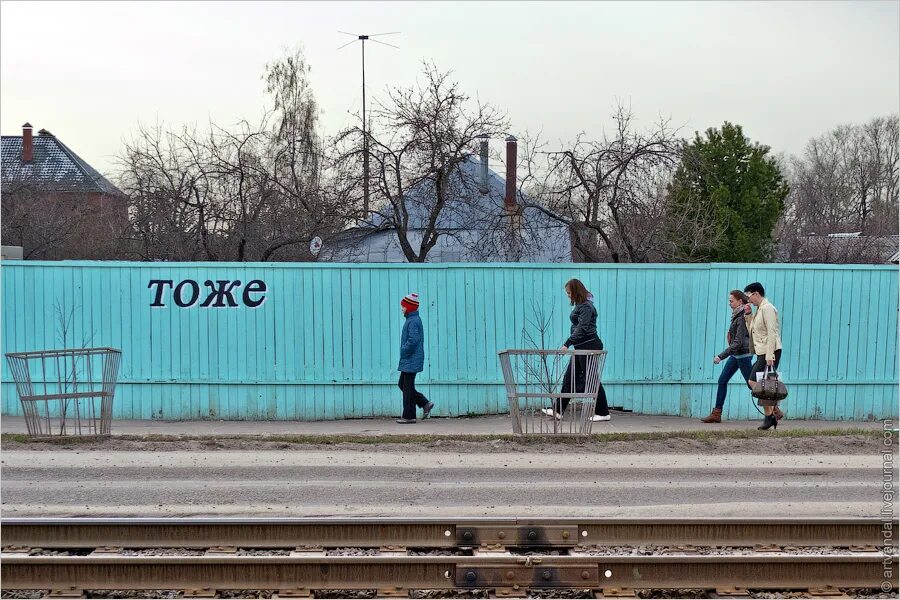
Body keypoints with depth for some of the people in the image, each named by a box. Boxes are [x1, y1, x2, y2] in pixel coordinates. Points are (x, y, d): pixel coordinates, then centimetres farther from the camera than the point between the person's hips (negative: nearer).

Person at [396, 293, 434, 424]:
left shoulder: (413, 322, -18)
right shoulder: (413, 319, 14)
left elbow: (413, 341, -27)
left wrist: (403, 352, -16)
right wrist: (404, 352, 13)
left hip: (411, 361, -10)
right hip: (408, 361, 10)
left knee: (408, 388, -2)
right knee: (402, 384, 16)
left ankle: (409, 416, 5)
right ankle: (425, 404, 16)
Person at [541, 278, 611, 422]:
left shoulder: (586, 307, -16)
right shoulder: (580, 305, 14)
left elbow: (581, 328, -23)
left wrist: (567, 344, -27)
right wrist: (570, 344, 15)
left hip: (589, 346, -10)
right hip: (580, 348, 10)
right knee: (569, 378, 9)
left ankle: (603, 413, 6)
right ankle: (558, 410, 11)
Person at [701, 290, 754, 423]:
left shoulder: (742, 318, -20)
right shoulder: (737, 315, 6)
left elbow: (738, 343, -24)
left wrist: (721, 356, -25)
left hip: (743, 354, -10)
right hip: (736, 354, 10)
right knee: (722, 380, 7)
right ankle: (716, 414, 9)